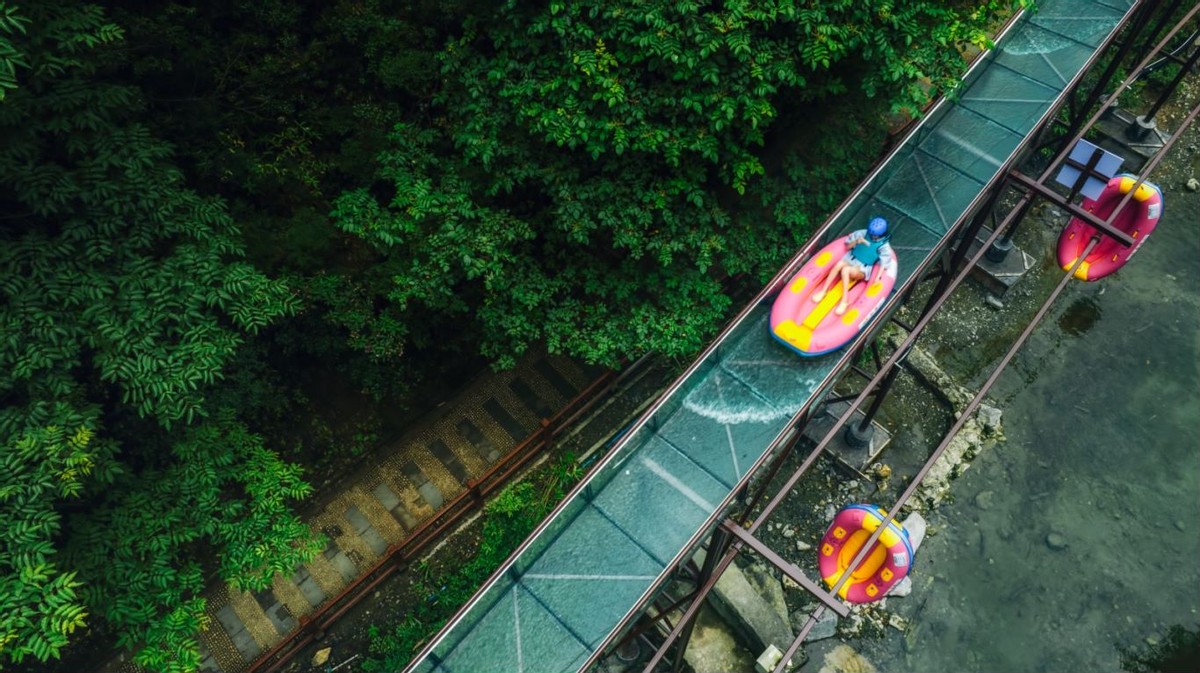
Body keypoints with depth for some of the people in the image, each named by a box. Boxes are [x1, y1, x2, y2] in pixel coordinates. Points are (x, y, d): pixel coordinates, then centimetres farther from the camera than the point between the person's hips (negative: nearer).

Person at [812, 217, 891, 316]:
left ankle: (844, 301, -34)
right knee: (838, 265, -32)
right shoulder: (863, 233, -1)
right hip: (851, 258, 3)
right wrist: (856, 241, -17)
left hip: (863, 268, -3)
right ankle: (823, 291, -27)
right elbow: (848, 246, 5)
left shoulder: (884, 246, -8)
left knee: (845, 270, -35)